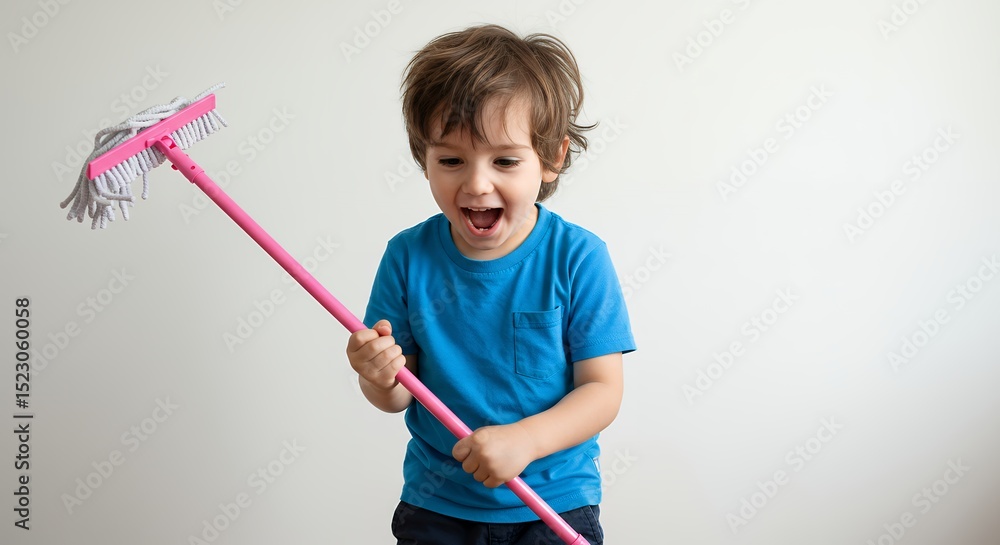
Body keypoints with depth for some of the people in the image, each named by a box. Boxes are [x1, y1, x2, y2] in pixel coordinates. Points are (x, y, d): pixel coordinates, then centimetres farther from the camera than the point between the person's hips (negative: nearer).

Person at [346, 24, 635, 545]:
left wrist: (524, 440, -28)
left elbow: (602, 390, -13)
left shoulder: (579, 258, -15)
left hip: (555, 503, -1)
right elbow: (399, 398, -3)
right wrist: (381, 379, -25)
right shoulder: (409, 257, -9)